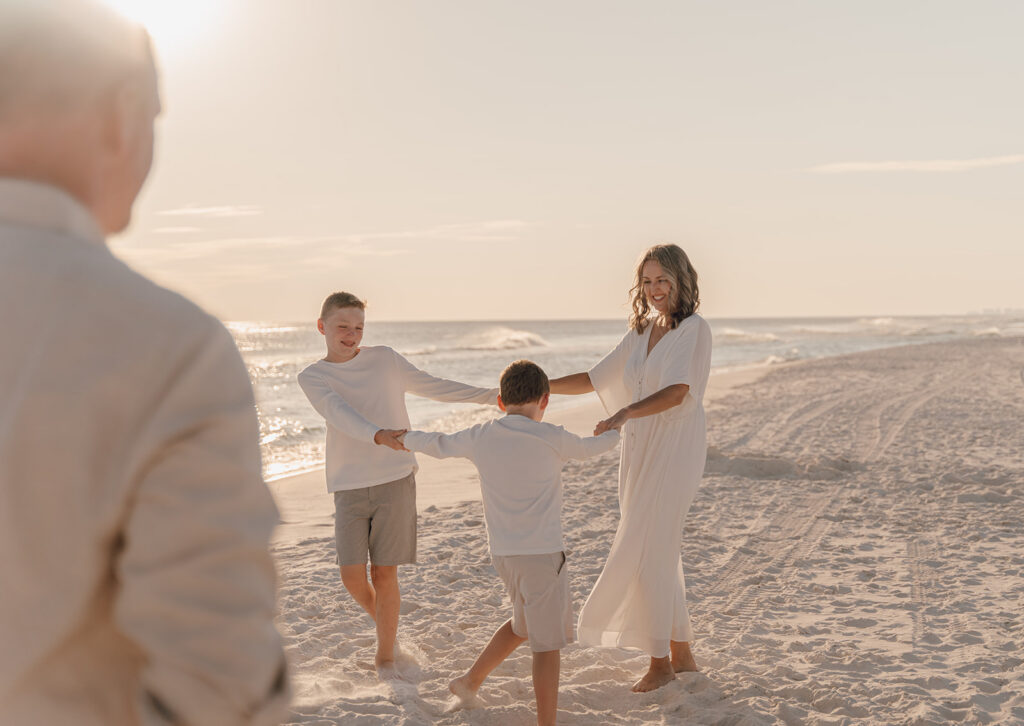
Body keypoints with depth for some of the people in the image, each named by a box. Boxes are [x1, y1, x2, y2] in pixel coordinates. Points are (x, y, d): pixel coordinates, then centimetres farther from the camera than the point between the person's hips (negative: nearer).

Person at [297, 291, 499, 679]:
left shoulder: (384, 359, 5)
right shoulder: (312, 378, 1)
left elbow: (433, 387, 13)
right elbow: (339, 413, -17)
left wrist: (492, 396, 9)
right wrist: (379, 435, -37)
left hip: (395, 480, 0)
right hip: (349, 487, 0)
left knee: (384, 572, -1)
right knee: (352, 575, -5)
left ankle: (385, 656, 17)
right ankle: (384, 624, 26)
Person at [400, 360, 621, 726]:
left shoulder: (480, 437, 1)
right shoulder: (552, 439, -10)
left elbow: (438, 444, 17)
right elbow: (591, 448, 9)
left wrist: (402, 438, 38)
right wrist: (613, 431, 32)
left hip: (502, 553, 6)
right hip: (542, 553, -6)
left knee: (526, 624, 27)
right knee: (548, 642, 2)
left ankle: (471, 681, 35)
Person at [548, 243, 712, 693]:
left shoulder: (694, 330, -8)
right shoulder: (641, 333, 14)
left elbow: (679, 391, -24)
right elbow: (595, 379, 18)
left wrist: (627, 412, -39)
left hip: (673, 451, -7)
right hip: (639, 450, 7)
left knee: (649, 551, -6)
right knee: (659, 553, 11)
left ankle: (661, 661, 6)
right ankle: (681, 653, 22)